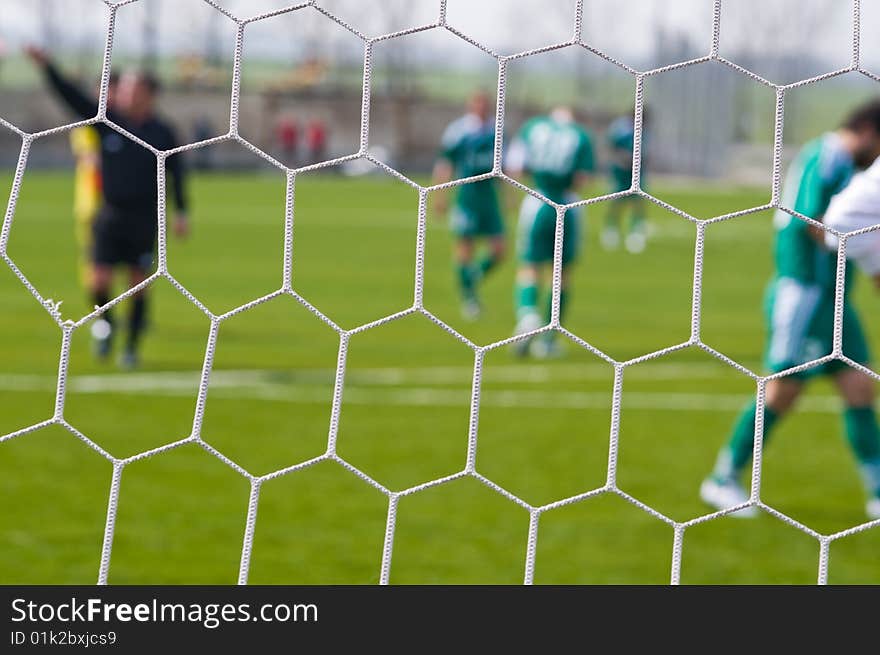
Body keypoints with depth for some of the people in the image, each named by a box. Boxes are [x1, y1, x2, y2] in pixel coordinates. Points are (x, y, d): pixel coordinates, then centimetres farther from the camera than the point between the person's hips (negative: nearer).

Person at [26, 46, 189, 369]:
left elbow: (176, 174, 1)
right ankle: (104, 322, 23)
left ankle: (131, 348, 16)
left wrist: (181, 213, -5)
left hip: (144, 218, -1)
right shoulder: (108, 121, -1)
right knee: (99, 282, -7)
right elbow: (71, 96, -7)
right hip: (110, 216, 1)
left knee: (139, 285, 3)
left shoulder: (162, 133, -2)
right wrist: (48, 67, -17)